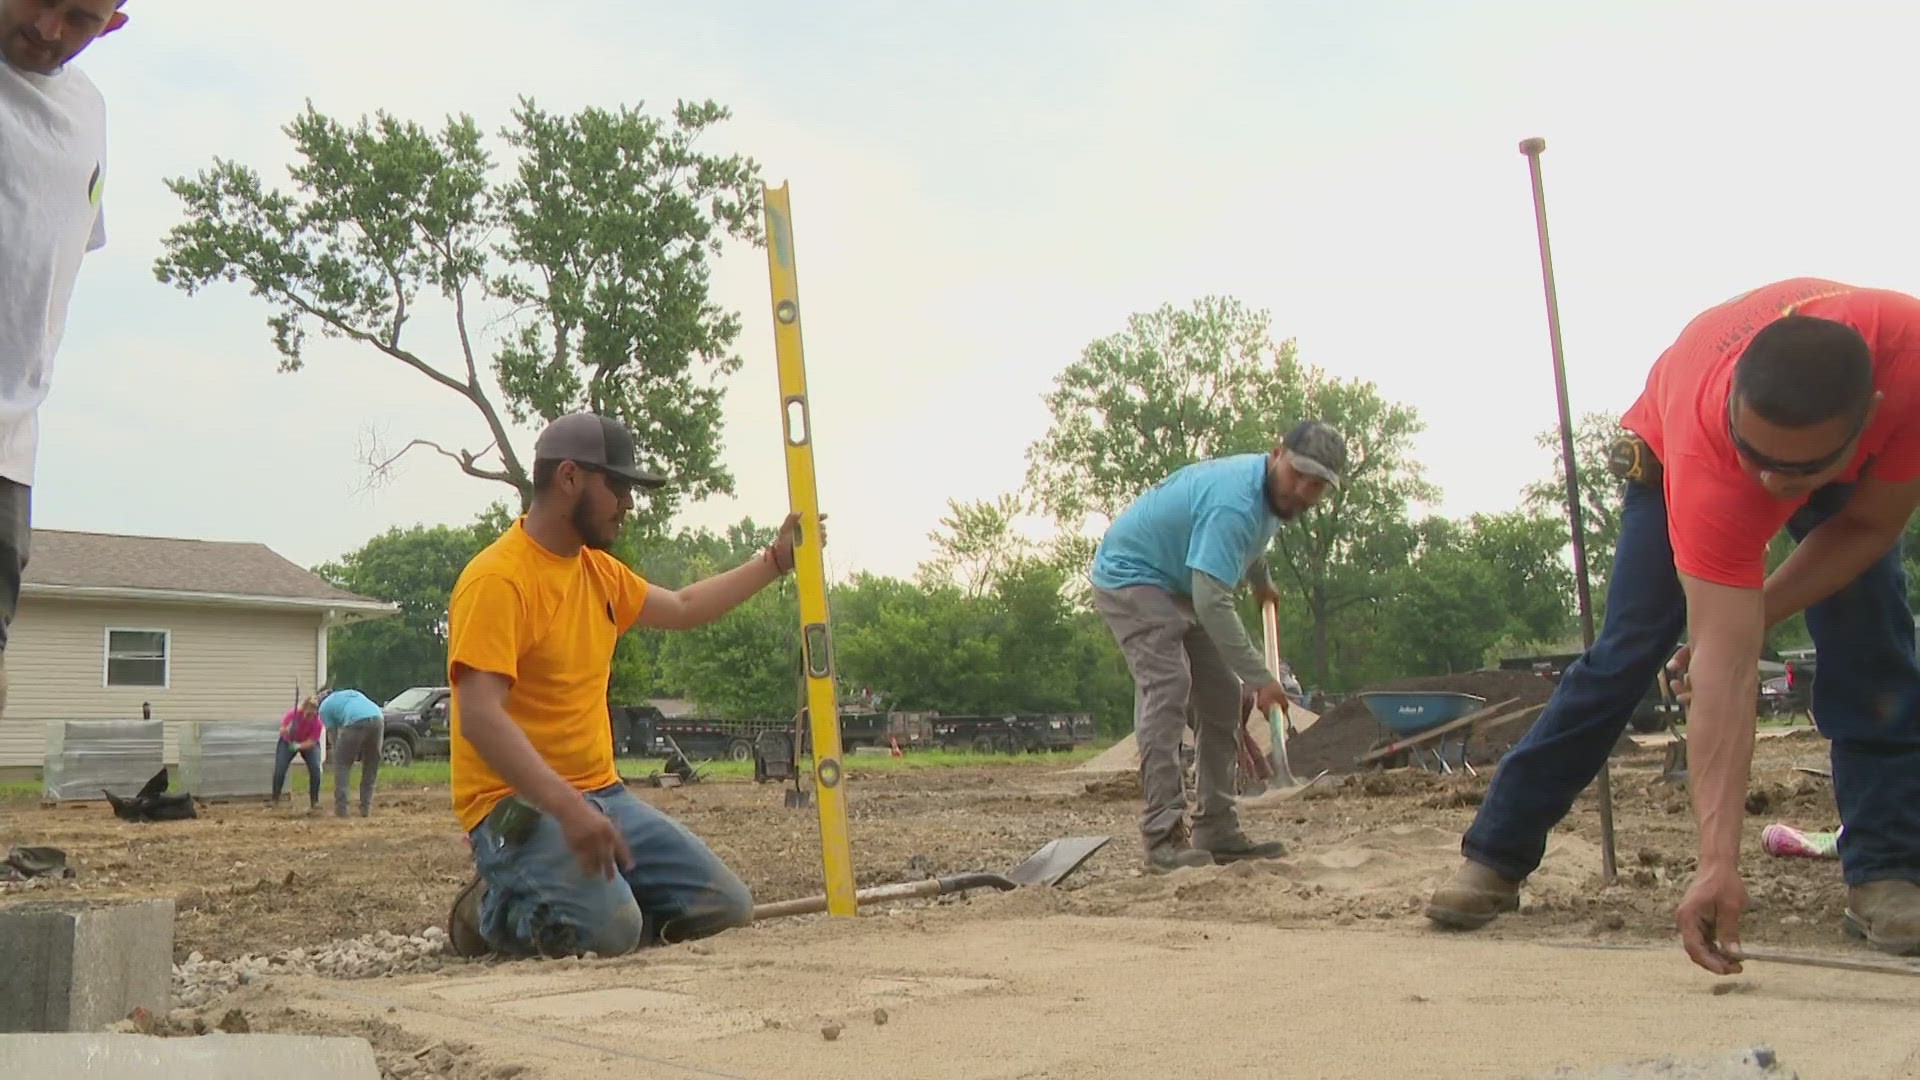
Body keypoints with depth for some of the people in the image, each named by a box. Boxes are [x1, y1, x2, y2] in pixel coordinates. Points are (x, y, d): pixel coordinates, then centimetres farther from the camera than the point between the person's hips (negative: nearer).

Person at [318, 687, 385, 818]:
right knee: (371, 766, 18)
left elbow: (334, 735, 22)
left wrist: (337, 754, 34)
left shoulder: (325, 706, 24)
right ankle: (366, 808, 18)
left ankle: (340, 809, 8)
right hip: (378, 719, 5)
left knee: (341, 764, 12)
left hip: (355, 723, -4)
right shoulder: (353, 693, 40)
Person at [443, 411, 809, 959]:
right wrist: (566, 807, -33)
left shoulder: (600, 571, 12)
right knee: (609, 930, -30)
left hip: (602, 793, 8)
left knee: (726, 908, -2)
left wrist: (776, 559, 27)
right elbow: (480, 718, -25)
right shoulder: (496, 579, -16)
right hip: (518, 803, -8)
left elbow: (682, 608, 30)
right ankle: (494, 909, 1)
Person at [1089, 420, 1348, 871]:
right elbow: (1212, 602, -38)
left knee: (1221, 698, 6)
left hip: (1181, 587, 11)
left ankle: (1217, 833, 8)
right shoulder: (1234, 503, -33)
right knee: (1166, 687, -25)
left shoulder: (1270, 492, 0)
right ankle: (1164, 838, -28)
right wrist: (1260, 677, -34)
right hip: (1131, 576, -10)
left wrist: (1262, 582, 42)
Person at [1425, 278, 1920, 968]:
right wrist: (1718, 861, -52)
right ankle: (1493, 857, -5)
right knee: (1628, 649, -11)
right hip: (1672, 450, -3)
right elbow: (1723, 673, -48)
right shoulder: (1704, 453, -48)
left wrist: (1750, 616, -31)